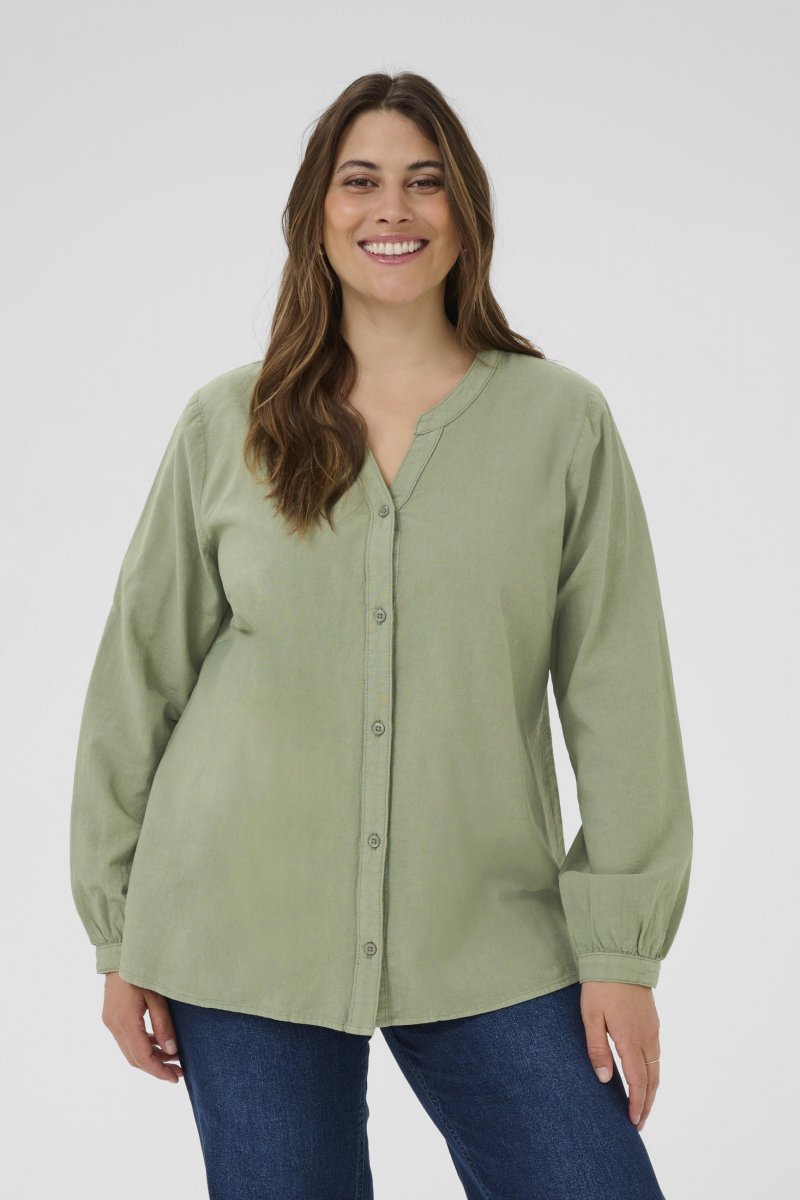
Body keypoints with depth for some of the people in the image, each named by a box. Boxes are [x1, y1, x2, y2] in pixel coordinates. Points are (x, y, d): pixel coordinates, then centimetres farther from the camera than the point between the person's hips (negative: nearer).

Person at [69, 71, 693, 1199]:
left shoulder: (564, 422, 0)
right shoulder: (226, 425, 2)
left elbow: (619, 696, 0)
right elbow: (140, 677, 6)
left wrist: (621, 947, -4)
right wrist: (120, 934, 6)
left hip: (489, 939, 0)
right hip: (242, 928, 1)